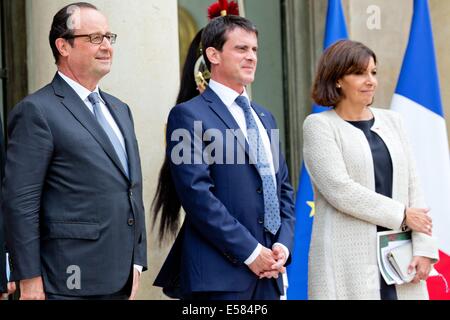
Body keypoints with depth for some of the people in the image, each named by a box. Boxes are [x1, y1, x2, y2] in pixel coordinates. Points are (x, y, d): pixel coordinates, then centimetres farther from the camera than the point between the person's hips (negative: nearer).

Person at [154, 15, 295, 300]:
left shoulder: (265, 118, 18)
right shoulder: (189, 116, -6)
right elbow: (197, 194, -15)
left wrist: (283, 245, 2)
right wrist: (250, 252, -15)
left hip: (268, 273, 7)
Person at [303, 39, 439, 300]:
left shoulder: (391, 121, 14)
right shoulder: (319, 126, -1)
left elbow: (412, 187, 10)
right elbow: (339, 189, -12)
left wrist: (424, 247, -1)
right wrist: (401, 215, -9)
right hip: (349, 261, -4)